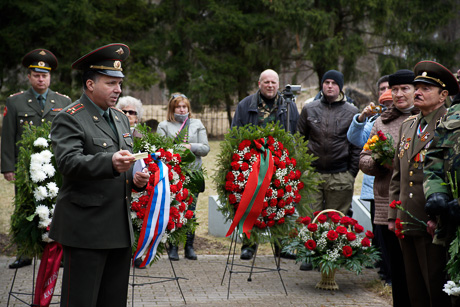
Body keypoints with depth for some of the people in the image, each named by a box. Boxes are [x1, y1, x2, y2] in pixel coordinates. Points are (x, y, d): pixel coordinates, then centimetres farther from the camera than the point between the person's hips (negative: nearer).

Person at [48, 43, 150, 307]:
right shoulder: (69, 119, -7)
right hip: (86, 229, -7)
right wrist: (110, 163, -38)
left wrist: (137, 178, 5)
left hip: (120, 230, 8)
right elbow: (68, 162, -23)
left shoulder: (121, 118, 18)